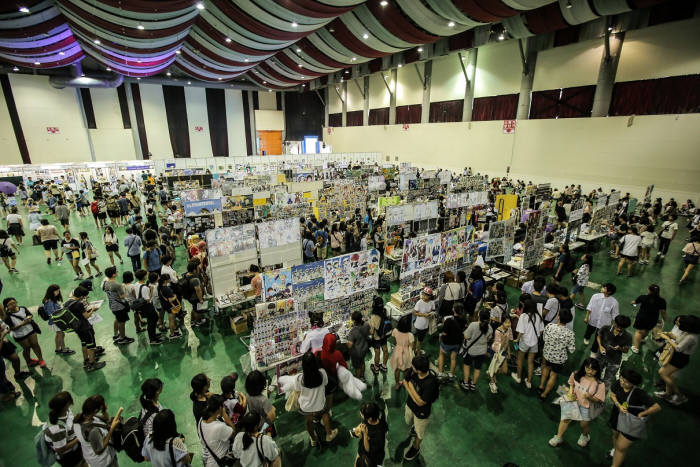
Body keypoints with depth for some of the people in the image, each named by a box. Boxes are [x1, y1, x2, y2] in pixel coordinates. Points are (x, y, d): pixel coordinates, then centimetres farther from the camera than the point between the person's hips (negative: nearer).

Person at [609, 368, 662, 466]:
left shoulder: (639, 394, -34)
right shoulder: (618, 383, -21)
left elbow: (657, 407, -29)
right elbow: (612, 395, -6)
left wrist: (642, 414, -22)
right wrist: (619, 405, -21)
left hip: (631, 423, -4)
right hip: (618, 416, 4)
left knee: (621, 447, 7)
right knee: (615, 434, 32)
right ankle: (614, 450, 63)